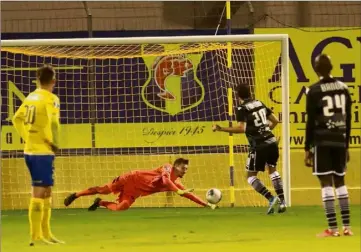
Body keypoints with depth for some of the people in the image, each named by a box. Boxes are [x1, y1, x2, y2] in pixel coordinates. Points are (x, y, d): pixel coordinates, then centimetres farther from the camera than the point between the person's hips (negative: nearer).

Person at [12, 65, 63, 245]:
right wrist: (54, 143, -11)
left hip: (30, 149, 8)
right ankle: (35, 236, -2)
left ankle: (45, 233, 22)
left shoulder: (31, 97, 10)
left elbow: (17, 119, 17)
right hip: (42, 151, -8)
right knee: (39, 193, -4)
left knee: (46, 191, 17)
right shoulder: (51, 99, -12)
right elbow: (52, 123, -25)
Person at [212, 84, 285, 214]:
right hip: (272, 141, 6)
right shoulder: (259, 103, 13)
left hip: (258, 145, -6)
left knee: (251, 176, 6)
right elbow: (274, 121, 18)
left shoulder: (242, 109, -7)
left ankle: (271, 198, -10)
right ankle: (282, 201, 19)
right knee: (272, 169, 26)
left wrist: (221, 129, -16)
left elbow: (241, 128, -19)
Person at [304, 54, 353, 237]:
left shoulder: (314, 91, -7)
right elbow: (348, 119, 11)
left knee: (326, 183, -5)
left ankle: (332, 228, -9)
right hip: (340, 141, 5)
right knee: (340, 181, 13)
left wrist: (307, 148, -3)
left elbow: (311, 122, -8)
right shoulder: (343, 88, 8)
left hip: (322, 142, -5)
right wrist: (346, 145, 18)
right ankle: (346, 227, 9)